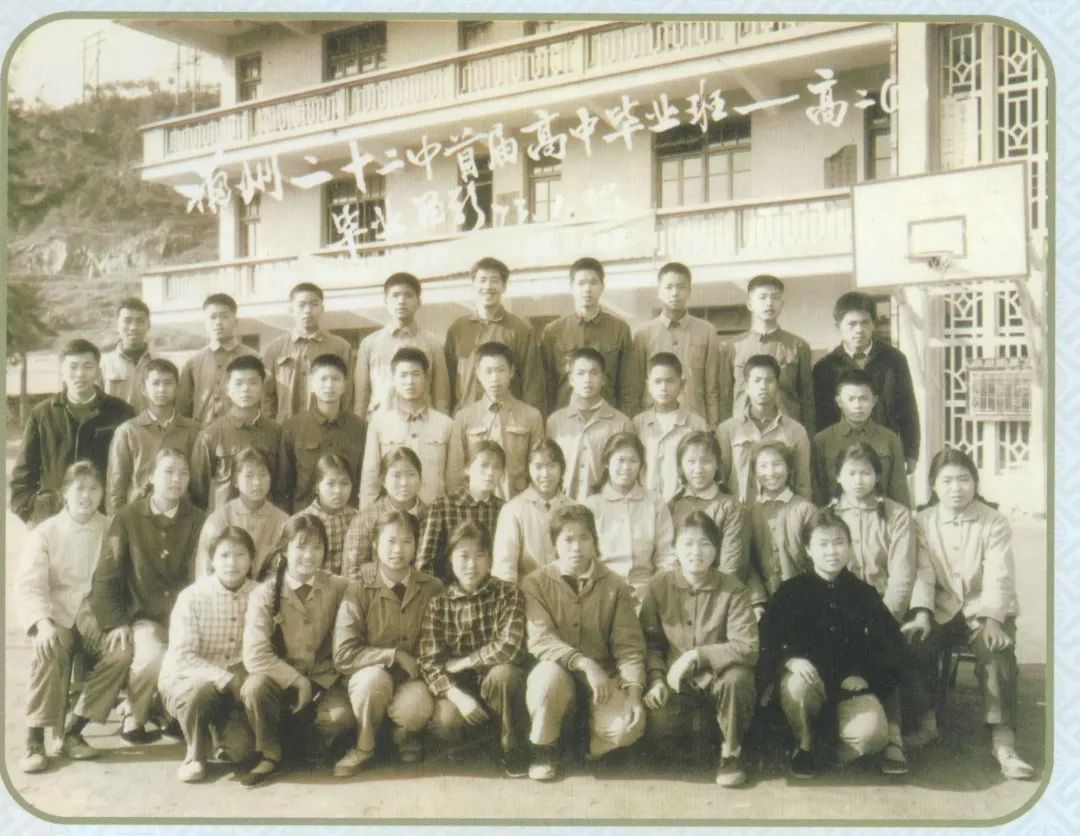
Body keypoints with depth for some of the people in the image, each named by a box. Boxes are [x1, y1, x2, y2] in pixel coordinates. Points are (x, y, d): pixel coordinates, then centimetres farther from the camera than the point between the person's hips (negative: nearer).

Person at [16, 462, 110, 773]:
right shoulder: (45, 533, 1)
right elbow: (29, 586, -8)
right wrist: (43, 622, -26)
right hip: (57, 614, -1)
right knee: (49, 651, -33)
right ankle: (35, 739, -20)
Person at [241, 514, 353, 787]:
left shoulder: (338, 588, -6)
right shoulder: (265, 594, -10)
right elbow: (254, 655, -18)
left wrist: (312, 686, -10)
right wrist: (297, 681, -19)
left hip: (323, 679, 1)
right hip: (280, 679, -1)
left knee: (342, 715, -28)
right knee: (254, 687, -32)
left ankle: (304, 748, 9)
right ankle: (270, 756, -5)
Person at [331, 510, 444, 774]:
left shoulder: (432, 588, -6)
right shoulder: (359, 590, -10)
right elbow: (344, 655, -15)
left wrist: (421, 665, -17)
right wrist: (395, 655, -22)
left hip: (413, 678, 0)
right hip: (369, 677, 0)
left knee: (417, 707, -32)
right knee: (375, 676, -35)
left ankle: (403, 735, 7)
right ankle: (364, 746, -5)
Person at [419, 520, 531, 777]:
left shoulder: (507, 593, -8)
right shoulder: (439, 604, -2)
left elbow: (509, 646, -21)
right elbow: (429, 660, -10)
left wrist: (460, 663, -14)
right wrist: (458, 696, -25)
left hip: (498, 681, -1)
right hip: (459, 686, 1)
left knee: (504, 673, -34)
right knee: (445, 722, -29)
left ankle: (514, 750, -10)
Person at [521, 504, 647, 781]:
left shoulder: (615, 587, 0)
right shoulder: (536, 583, -5)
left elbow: (629, 646, -4)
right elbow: (540, 640, -16)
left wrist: (633, 691, -20)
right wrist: (585, 663, -28)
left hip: (604, 678, 1)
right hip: (559, 672, -1)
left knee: (628, 726, -26)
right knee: (548, 675, -35)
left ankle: (586, 745, 9)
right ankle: (544, 749, -7)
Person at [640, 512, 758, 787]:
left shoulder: (732, 591, -11)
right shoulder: (659, 587, -4)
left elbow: (748, 647, -21)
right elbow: (649, 642, -1)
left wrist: (696, 655, -26)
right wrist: (656, 679, -16)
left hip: (718, 677, -1)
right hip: (676, 682, 1)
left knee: (737, 677, -35)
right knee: (657, 728, -25)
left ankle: (731, 753, -7)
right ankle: (696, 729, 14)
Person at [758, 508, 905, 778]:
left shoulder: (864, 594, 8)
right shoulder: (792, 591, 2)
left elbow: (891, 642, 10)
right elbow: (767, 638, -3)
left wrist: (866, 676, -6)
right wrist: (790, 660, -23)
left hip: (852, 685, 1)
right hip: (809, 677, 0)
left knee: (872, 734, -29)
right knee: (797, 685, -37)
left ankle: (835, 750, 9)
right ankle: (804, 744, -4)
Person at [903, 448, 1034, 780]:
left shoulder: (994, 522, -2)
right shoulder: (922, 521, 3)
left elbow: (999, 576, -13)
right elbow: (921, 573, -7)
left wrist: (992, 619, -29)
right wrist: (921, 614, -24)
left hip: (985, 609, -1)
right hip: (942, 609, 2)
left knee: (997, 653, -30)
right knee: (914, 643, -25)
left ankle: (1003, 742, -26)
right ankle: (926, 723, -5)